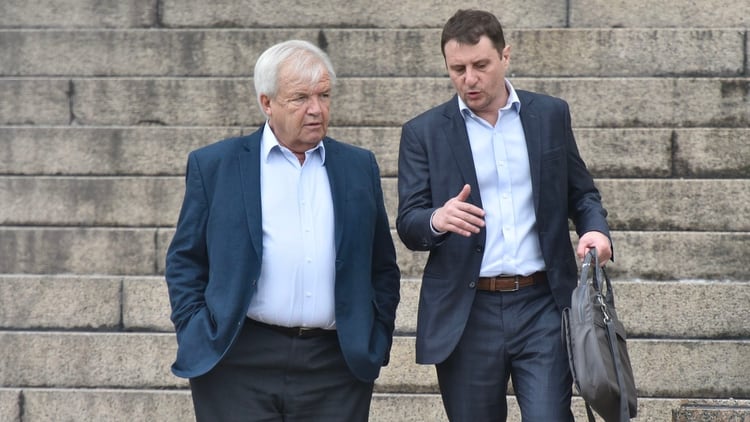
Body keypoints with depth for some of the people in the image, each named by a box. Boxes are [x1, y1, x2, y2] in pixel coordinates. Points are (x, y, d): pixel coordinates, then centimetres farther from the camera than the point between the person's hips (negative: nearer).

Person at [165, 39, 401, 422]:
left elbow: (382, 267, 17)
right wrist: (194, 336, -2)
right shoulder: (214, 165, 6)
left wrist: (376, 341, 7)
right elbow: (184, 260, 8)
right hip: (238, 367, -2)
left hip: (337, 363, 2)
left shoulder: (359, 167, 13)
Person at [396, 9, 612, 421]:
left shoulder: (551, 115, 8)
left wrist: (596, 229, -7)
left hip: (543, 306, 0)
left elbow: (581, 193, 16)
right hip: (467, 313, 0)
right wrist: (437, 220, -26)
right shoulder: (424, 132, 3)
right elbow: (408, 224, -2)